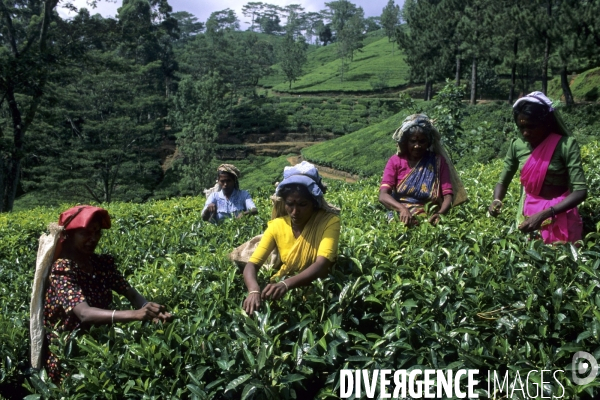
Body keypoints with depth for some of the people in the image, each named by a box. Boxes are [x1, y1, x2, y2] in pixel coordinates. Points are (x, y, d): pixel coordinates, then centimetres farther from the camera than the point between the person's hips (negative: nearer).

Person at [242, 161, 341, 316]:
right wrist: (254, 290, -35)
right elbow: (252, 264, -12)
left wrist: (286, 284, -45)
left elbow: (322, 265, -28)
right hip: (283, 288, 2)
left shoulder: (329, 221, -15)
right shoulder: (277, 226, -6)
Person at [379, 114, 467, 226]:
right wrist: (402, 209, -30)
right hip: (401, 218, 0)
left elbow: (448, 195, -2)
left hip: (429, 218, 0)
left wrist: (440, 213, -25)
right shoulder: (395, 161, 4)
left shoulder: (438, 161, 5)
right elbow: (383, 195, -9)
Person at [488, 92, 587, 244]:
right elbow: (502, 182, 5)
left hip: (559, 215, -3)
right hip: (528, 213, 4)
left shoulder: (566, 145, -18)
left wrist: (543, 215, -32)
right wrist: (496, 201, -18)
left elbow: (580, 191, -22)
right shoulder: (517, 146, -5)